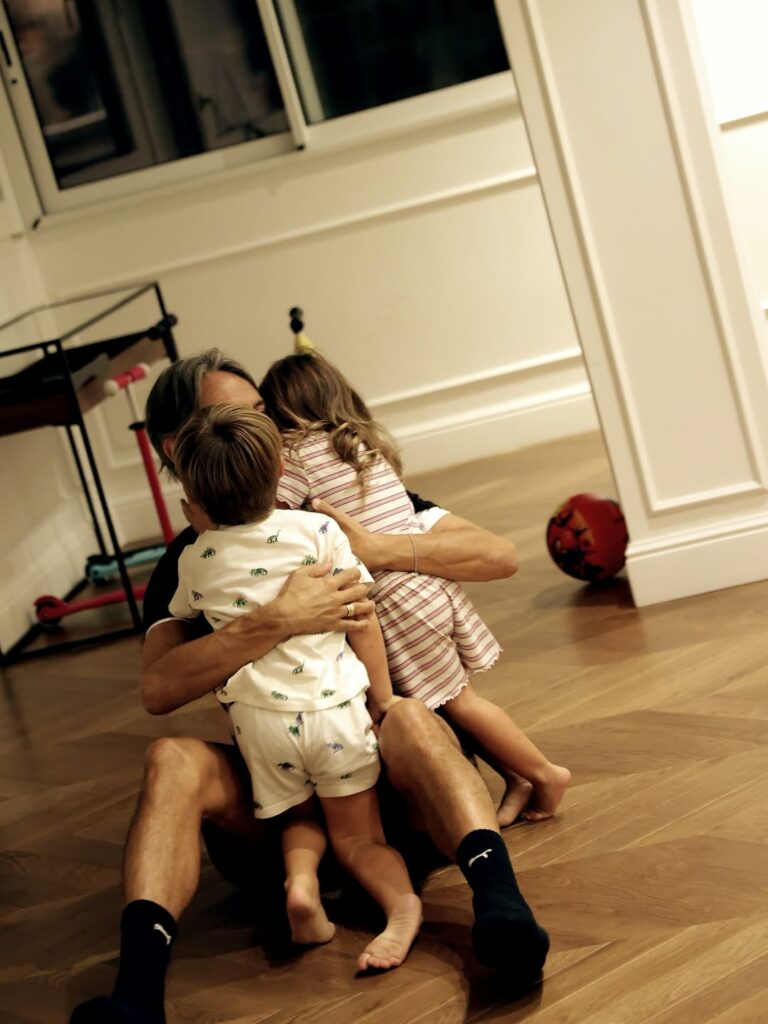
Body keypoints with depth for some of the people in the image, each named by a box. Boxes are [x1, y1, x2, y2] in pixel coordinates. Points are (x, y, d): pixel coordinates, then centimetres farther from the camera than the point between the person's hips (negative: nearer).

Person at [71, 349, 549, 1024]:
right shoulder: (188, 563, 8)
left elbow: (500, 555, 1)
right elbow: (159, 689, -13)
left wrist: (374, 548, -13)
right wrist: (277, 621, -26)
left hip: (384, 766, 0)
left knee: (409, 718, -33)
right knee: (175, 760, -28)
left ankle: (500, 905, -52)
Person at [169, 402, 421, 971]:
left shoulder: (196, 561, 0)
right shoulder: (318, 530, -7)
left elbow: (181, 617, 22)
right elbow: (363, 620, -4)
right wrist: (383, 698, 5)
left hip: (261, 717, 1)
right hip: (335, 707, -1)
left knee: (300, 818, 26)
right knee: (356, 835, 11)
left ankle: (300, 879, -3)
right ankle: (402, 898, -16)